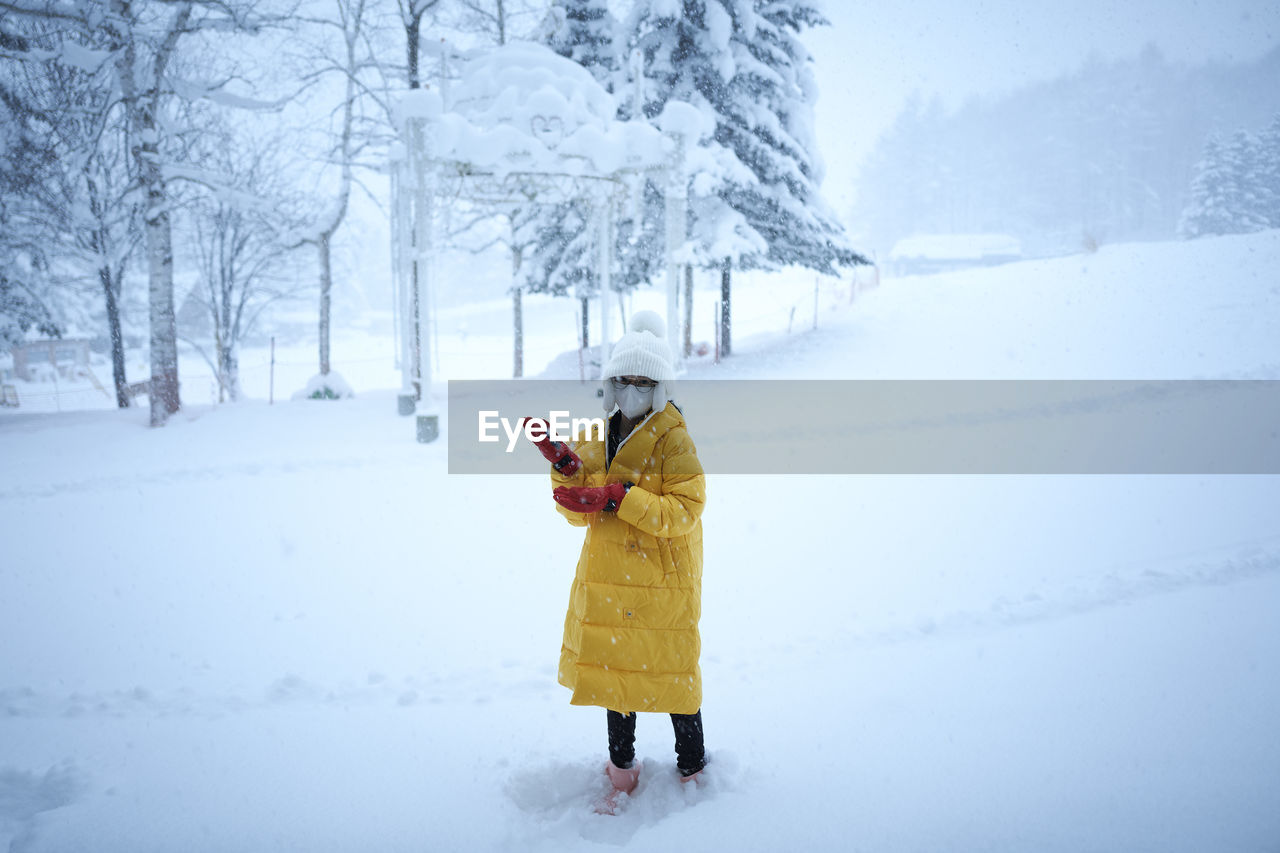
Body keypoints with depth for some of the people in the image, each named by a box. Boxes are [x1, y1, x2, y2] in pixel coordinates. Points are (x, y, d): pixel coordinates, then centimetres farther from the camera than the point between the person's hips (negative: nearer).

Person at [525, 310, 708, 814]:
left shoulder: (674, 440, -9)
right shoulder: (600, 439, 9)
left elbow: (685, 510, -19)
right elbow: (578, 513, 6)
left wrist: (616, 498, -25)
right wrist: (564, 465, -11)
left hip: (662, 585, -6)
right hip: (607, 581, 6)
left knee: (670, 677, 3)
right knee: (613, 670, 15)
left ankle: (692, 770, 25)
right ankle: (622, 770, 33)